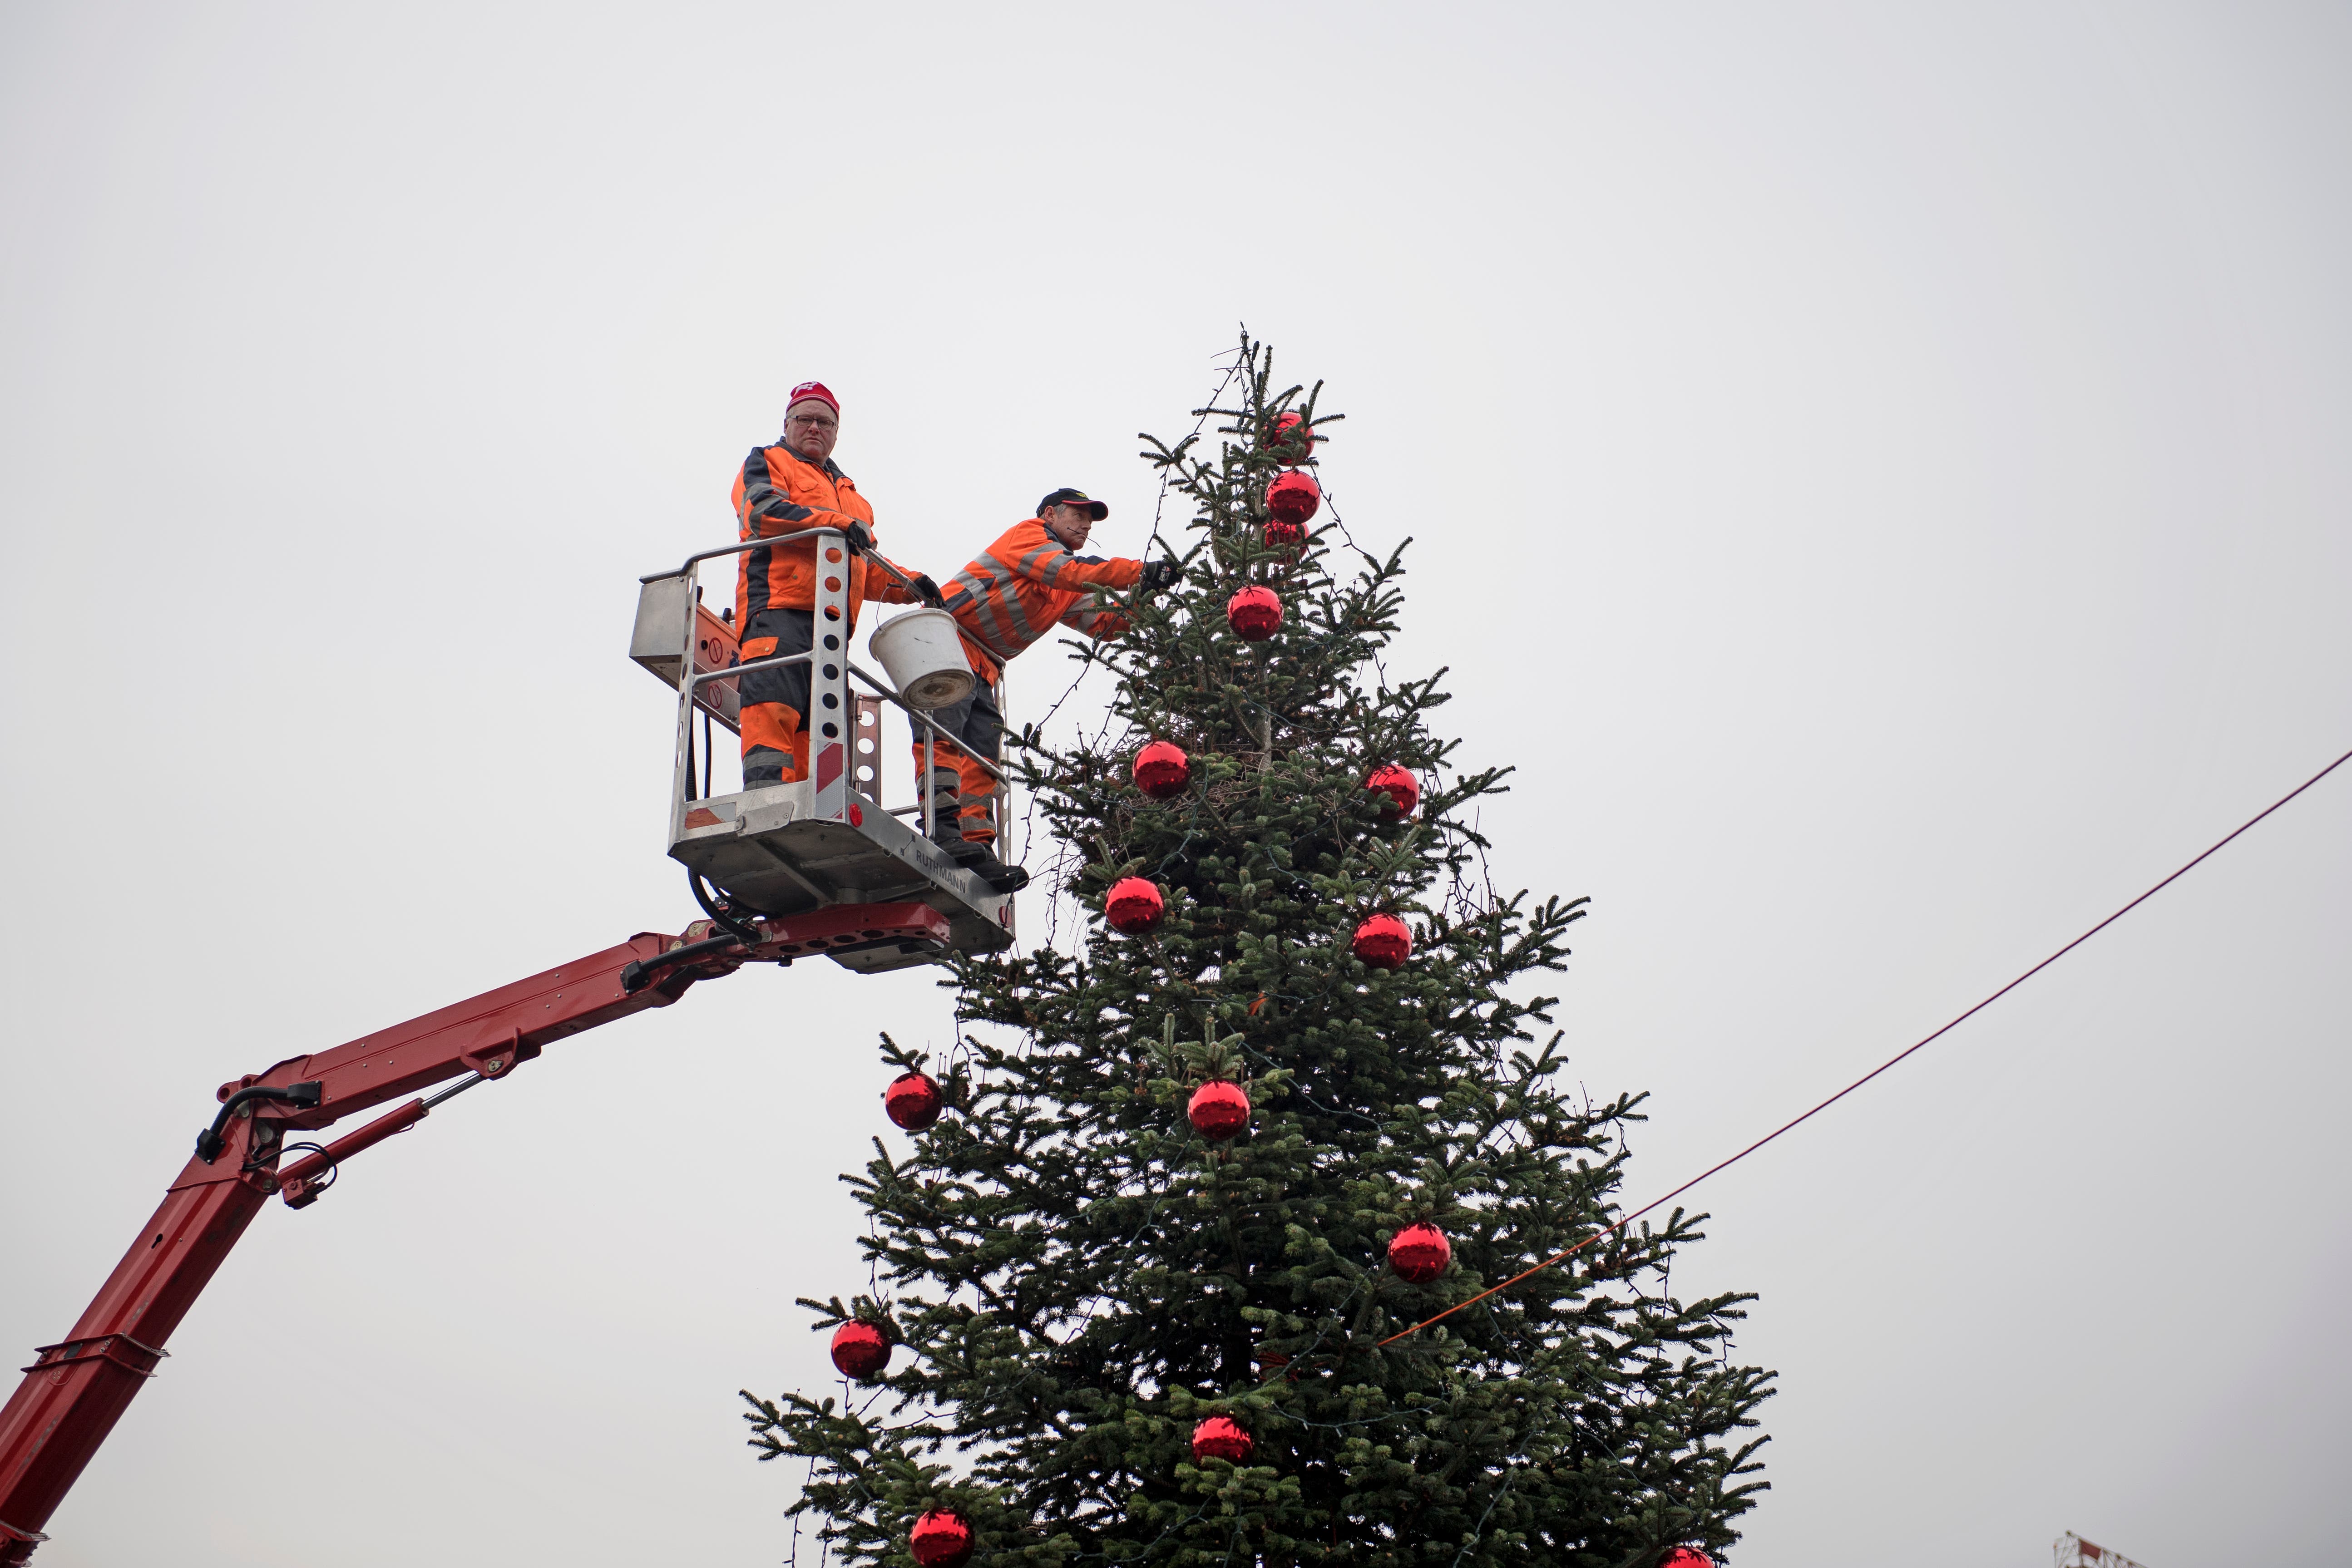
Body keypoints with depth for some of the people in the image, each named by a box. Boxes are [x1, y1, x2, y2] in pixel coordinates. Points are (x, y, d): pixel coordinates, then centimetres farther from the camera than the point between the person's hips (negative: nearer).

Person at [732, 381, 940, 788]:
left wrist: (910, 586, 14)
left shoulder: (850, 495, 35)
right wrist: (836, 524, -15)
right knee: (774, 706, -22)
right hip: (778, 607, -7)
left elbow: (867, 572, 33)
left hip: (833, 621, 7)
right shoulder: (768, 462, 17)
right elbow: (762, 509, -6)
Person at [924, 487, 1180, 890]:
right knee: (943, 735, -22)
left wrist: (1142, 595, -3)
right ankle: (942, 824, -35)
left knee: (982, 757, -2)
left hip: (981, 669, 9)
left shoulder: (1066, 593, 25)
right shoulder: (1029, 533, 1)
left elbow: (1104, 622, 15)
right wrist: (1141, 572, -17)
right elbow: (1071, 571, -16)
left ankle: (976, 848, -8)